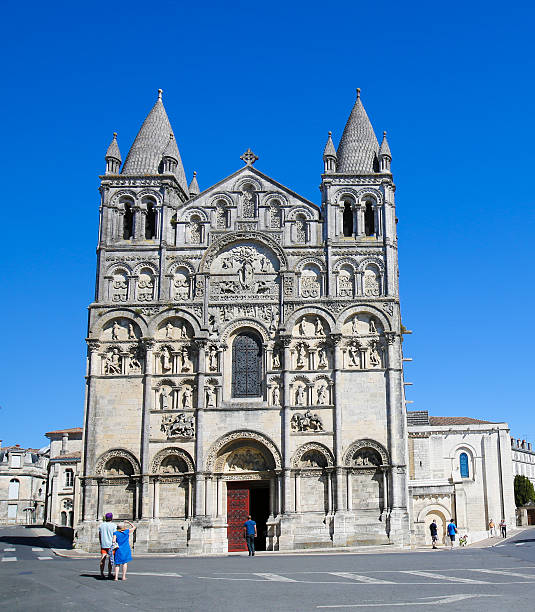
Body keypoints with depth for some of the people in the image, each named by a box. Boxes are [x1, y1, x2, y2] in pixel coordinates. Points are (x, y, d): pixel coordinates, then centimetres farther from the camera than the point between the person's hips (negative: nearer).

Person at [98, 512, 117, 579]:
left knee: (102, 559, 5)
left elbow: (99, 536, 9)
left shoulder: (101, 525, 6)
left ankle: (101, 574, 3)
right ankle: (109, 573, 5)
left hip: (103, 544, 3)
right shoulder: (113, 525, -6)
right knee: (110, 559, 5)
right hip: (111, 545, -3)